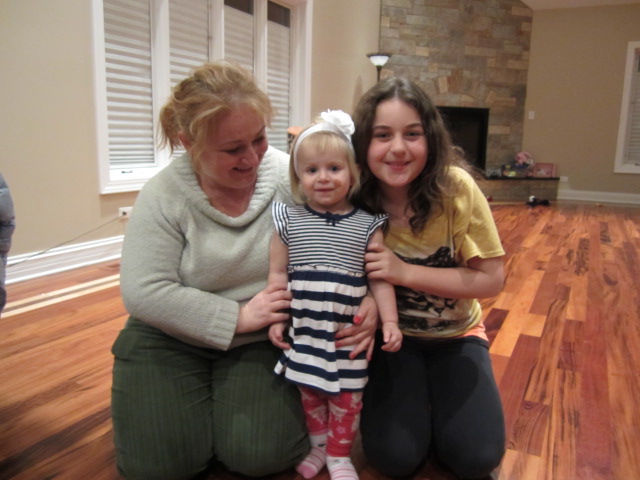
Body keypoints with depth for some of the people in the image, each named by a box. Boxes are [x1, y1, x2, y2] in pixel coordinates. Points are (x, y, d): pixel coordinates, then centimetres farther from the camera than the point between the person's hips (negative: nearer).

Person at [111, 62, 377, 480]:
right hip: (172, 339, 1)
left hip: (263, 340, 0)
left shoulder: (292, 177, -14)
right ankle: (198, 398, 23)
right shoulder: (164, 196, -13)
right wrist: (238, 317, -21)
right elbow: (143, 293, -18)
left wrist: (372, 299, -27)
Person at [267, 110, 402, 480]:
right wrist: (276, 319, 0)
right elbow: (278, 274, 3)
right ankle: (318, 445, 41)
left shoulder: (368, 224, -4)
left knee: (346, 397, 12)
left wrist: (390, 321, -6)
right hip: (304, 329, 1)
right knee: (309, 391, 17)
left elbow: (379, 278, -1)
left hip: (349, 331, -1)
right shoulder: (289, 221, -1)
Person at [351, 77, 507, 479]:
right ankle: (408, 400, 17)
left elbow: (491, 279, -17)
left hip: (456, 335, 0)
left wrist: (405, 272, -28)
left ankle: (437, 397, 18)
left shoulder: (455, 187, -23)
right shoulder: (353, 197, -20)